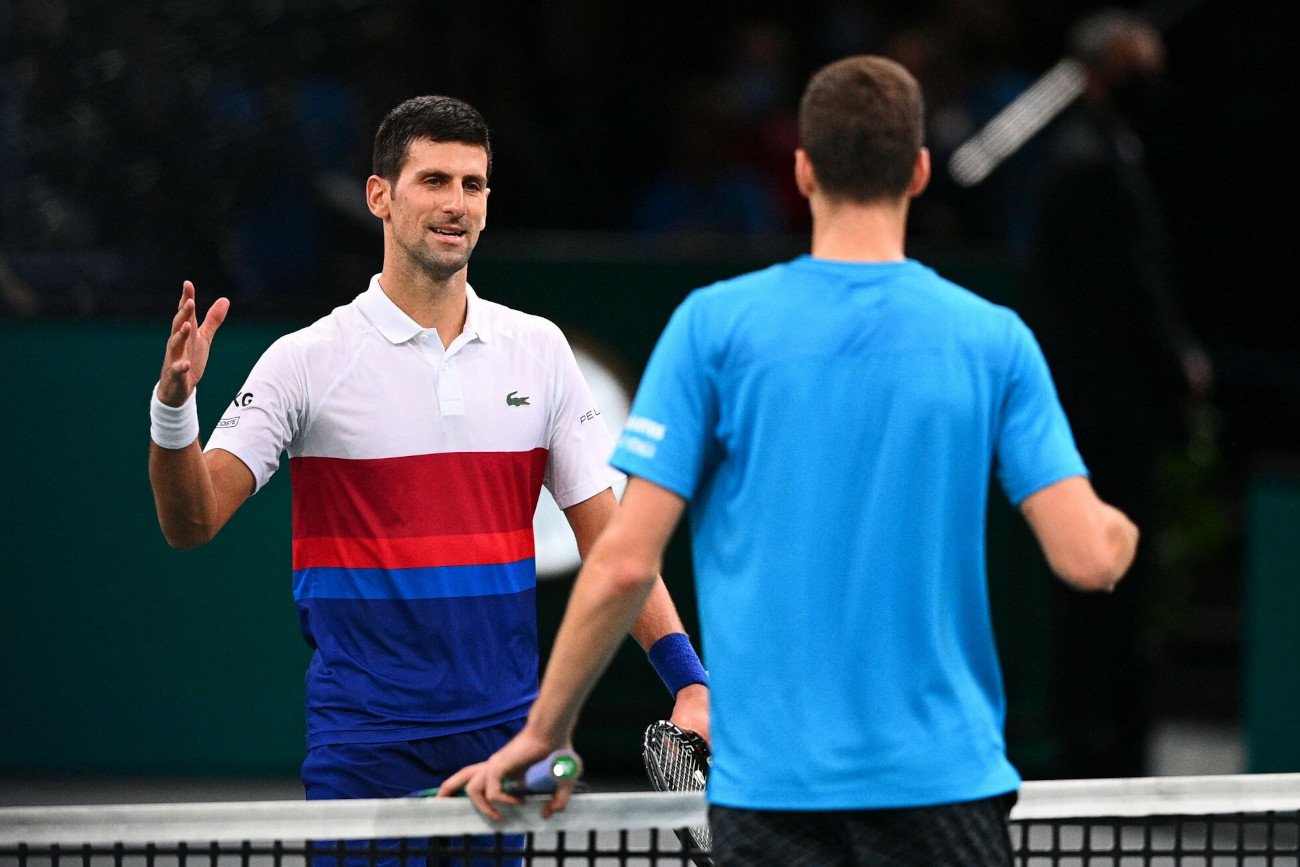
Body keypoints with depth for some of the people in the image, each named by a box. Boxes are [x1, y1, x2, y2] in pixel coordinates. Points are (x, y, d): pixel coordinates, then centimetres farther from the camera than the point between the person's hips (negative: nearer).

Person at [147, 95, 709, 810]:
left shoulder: (538, 349, 7)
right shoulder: (307, 361, -4)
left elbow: (606, 535, 9)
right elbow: (192, 522, -9)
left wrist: (688, 679, -1)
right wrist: (174, 408, -27)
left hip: (509, 735, 3)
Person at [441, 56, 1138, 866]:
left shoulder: (715, 324, -1)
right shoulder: (995, 340, 0)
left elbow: (625, 562, -4)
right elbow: (1087, 556, -5)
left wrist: (544, 731, 8)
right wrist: (1119, 532, 21)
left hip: (770, 789, 0)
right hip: (942, 781, 0)